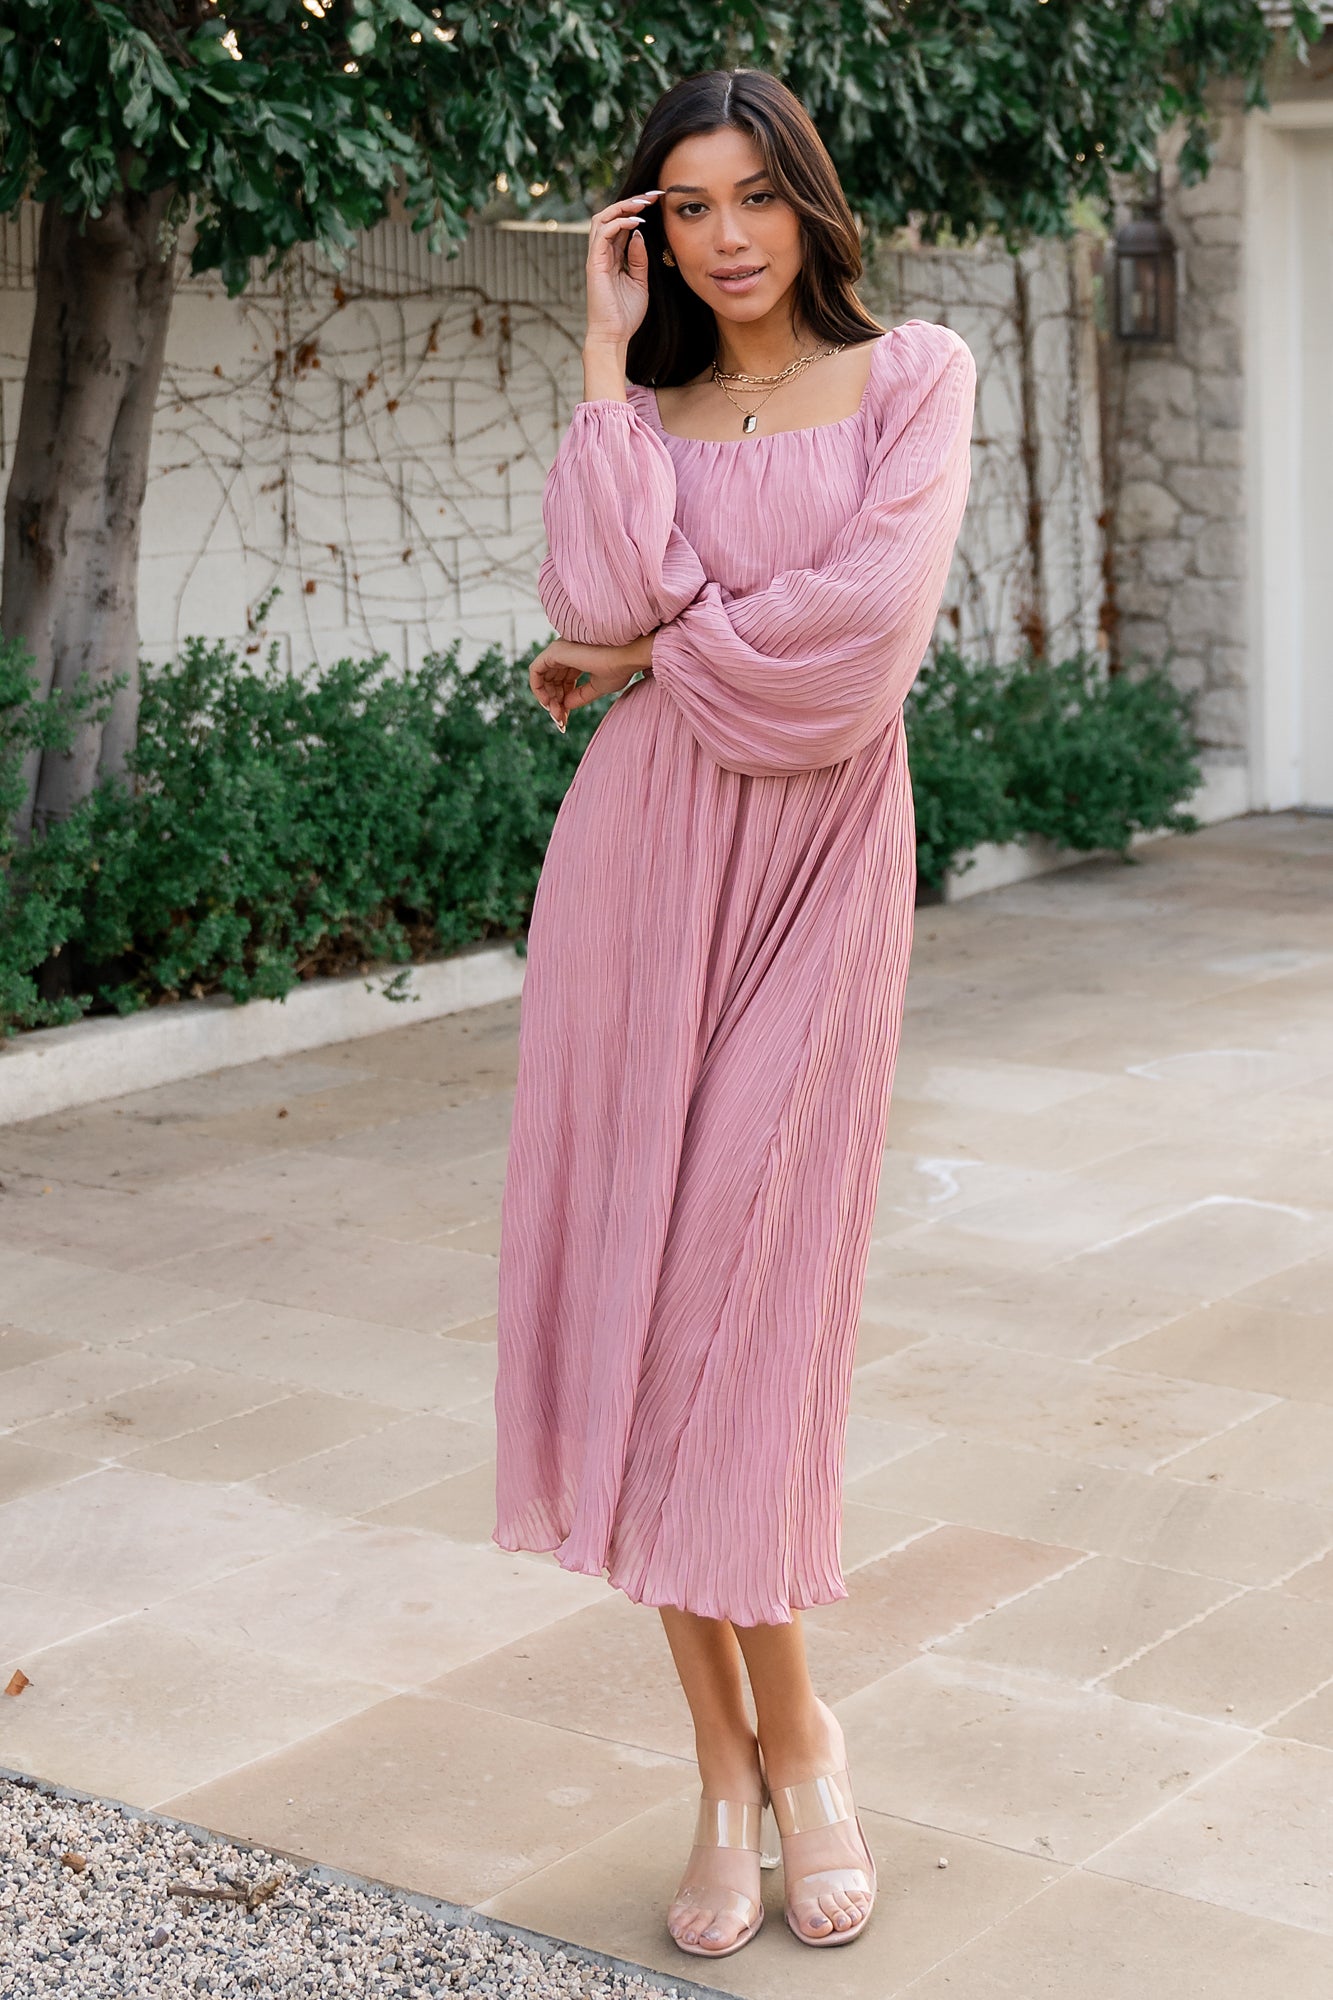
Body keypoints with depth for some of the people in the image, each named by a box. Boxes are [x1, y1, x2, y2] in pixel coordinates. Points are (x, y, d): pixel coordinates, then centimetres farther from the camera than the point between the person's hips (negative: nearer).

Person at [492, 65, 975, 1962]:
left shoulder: (916, 375, 5)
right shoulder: (647, 411, 14)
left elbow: (866, 616, -12)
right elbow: (605, 596, -8)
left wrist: (648, 657, -3)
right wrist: (608, 354, -1)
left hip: (817, 851, -3)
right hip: (644, 855, 3)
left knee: (744, 1297, -7)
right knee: (633, 1283, -1)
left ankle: (775, 1743, 11)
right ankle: (747, 1754, 9)